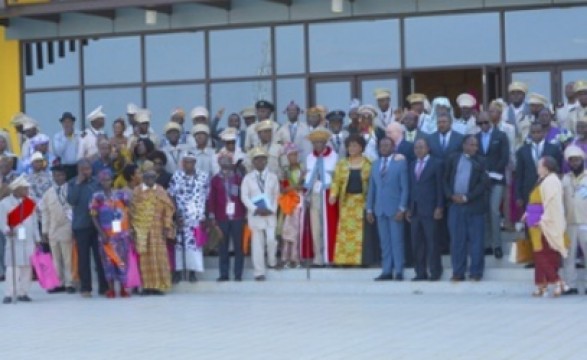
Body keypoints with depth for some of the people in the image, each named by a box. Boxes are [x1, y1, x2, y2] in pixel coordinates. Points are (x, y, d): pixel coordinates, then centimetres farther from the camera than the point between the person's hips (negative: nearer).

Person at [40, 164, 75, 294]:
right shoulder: (48, 193, 10)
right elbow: (45, 213, 11)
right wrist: (44, 231, 8)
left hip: (67, 229, -5)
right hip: (53, 231, 5)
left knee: (68, 258, -1)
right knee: (56, 259, 8)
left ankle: (69, 283, 1)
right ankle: (60, 283, 13)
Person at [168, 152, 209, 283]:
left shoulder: (203, 176, 1)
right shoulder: (176, 176, -1)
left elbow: (206, 196, 6)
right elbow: (171, 196, 0)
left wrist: (205, 216, 3)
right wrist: (176, 215, -7)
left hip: (197, 216, 1)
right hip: (180, 216, -1)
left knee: (195, 242, 0)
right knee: (179, 242, -1)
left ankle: (192, 272, 6)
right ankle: (177, 271, 7)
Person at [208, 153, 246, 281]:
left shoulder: (239, 178, 5)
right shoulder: (215, 179, 6)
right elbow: (212, 199, 4)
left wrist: (245, 213, 1)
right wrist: (212, 216, -1)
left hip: (237, 217, 0)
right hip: (222, 218, 0)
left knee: (238, 246, 0)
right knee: (223, 246, 2)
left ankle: (238, 274, 5)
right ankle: (224, 274, 6)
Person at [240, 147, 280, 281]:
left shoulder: (273, 177, 9)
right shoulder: (248, 178, 4)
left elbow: (276, 195, 8)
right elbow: (244, 197, -1)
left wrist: (272, 209, -8)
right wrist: (256, 209, -14)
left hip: (270, 214, 1)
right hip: (255, 215, -1)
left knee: (271, 239, -13)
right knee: (257, 243, -1)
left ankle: (272, 262, 14)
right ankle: (259, 272, 3)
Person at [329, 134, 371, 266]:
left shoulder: (368, 163, 1)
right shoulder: (342, 163, 10)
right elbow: (336, 180, 4)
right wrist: (333, 194, -13)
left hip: (362, 201, -3)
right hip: (346, 201, 3)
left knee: (361, 230, -5)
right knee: (346, 230, 0)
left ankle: (360, 259, -3)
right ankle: (344, 259, 1)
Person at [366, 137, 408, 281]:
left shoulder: (400, 163, -1)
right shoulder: (375, 164, 13)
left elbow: (405, 188, -6)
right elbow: (372, 188, 14)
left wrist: (402, 208, -13)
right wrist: (369, 209, 9)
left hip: (395, 208, -4)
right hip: (380, 208, 4)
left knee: (397, 240, -3)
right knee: (384, 241, 4)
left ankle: (398, 272, -1)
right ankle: (387, 271, 6)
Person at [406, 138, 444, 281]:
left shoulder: (436, 164, 1)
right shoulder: (412, 166, 18)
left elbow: (440, 187, -3)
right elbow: (410, 188, 16)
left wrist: (439, 208, -9)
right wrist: (409, 209, 10)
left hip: (429, 210, -5)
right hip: (415, 209, 5)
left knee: (432, 242, -4)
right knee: (416, 243, 2)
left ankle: (435, 272, 0)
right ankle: (420, 272, 6)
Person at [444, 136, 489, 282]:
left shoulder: (480, 162, 3)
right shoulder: (453, 159, 9)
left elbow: (484, 183, -5)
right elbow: (445, 179, 10)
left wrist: (466, 197, -11)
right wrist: (451, 196, -5)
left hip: (474, 205, -2)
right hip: (455, 204, 2)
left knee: (476, 240, 1)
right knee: (457, 240, 4)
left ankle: (476, 272, 7)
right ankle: (458, 272, 9)